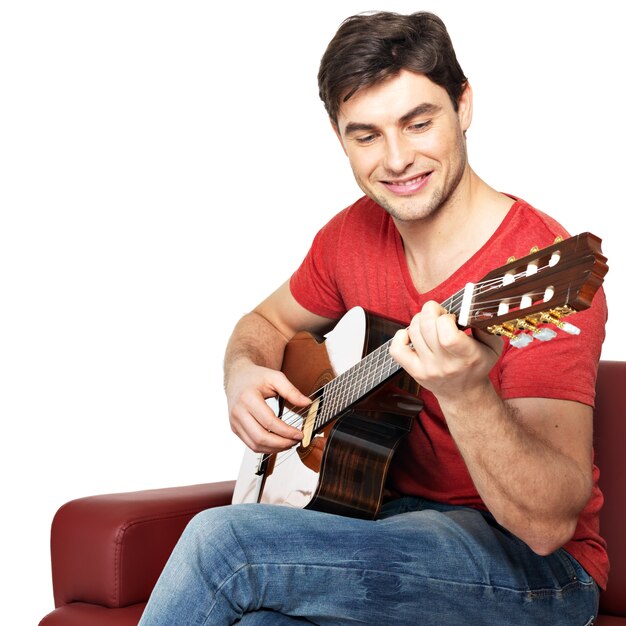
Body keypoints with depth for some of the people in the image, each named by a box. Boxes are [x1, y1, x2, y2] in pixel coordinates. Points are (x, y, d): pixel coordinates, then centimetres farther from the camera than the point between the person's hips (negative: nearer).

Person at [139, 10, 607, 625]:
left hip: (536, 572, -5)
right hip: (393, 521, 5)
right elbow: (266, 322, 21)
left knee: (222, 539, -23)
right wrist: (244, 376, -2)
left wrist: (466, 394, -42)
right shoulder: (352, 235, 1)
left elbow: (549, 524, -25)